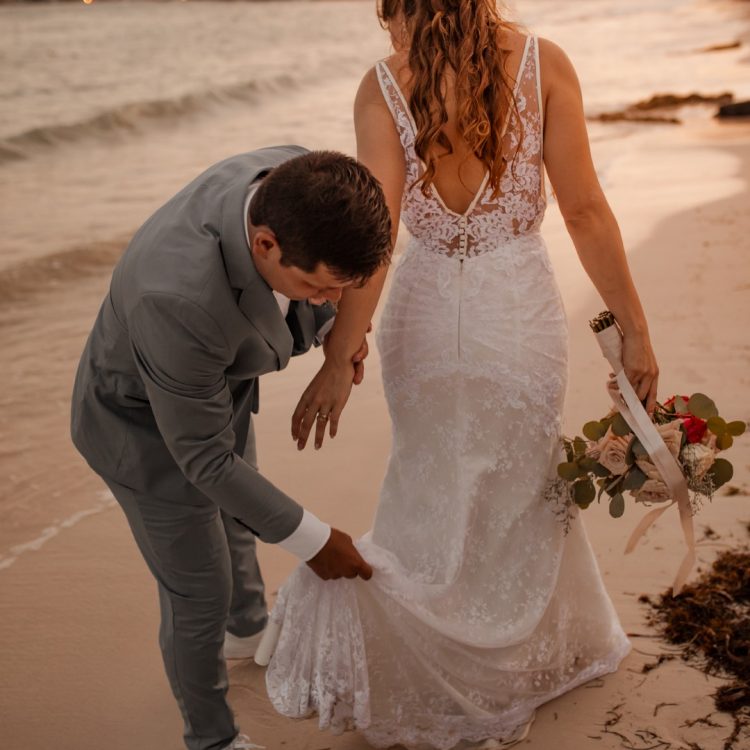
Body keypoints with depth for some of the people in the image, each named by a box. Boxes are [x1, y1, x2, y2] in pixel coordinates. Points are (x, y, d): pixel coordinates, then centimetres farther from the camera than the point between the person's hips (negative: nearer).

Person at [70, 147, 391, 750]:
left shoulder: (296, 183, -28)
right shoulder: (180, 298, -46)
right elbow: (203, 457, -32)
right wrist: (310, 540, -23)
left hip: (216, 386, 7)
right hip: (148, 425, -7)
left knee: (237, 520, 32)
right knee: (200, 594, 10)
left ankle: (250, 626, 64)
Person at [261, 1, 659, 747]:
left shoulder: (382, 87, -10)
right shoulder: (542, 63, -11)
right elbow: (585, 211, -10)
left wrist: (338, 361, -10)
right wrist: (633, 330, -2)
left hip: (424, 313, 1)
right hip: (518, 311, -1)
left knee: (432, 490, 24)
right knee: (521, 489, 21)